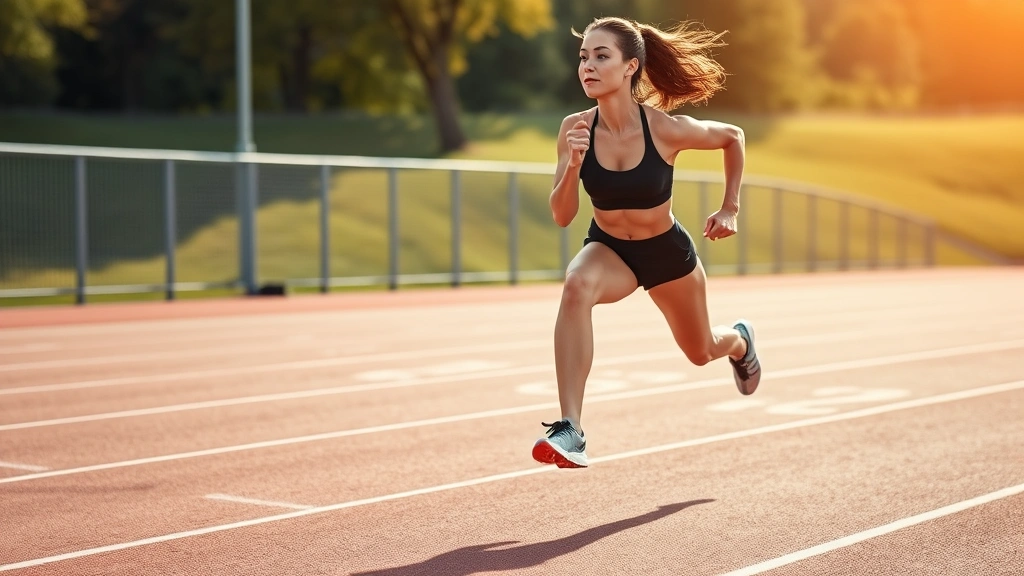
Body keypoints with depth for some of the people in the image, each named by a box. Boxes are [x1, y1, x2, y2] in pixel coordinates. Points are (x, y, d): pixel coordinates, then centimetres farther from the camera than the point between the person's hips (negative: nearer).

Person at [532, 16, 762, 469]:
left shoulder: (666, 130, -25)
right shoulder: (575, 129, -20)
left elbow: (733, 136, -5)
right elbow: (561, 217, -19)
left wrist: (730, 208, -2)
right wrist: (573, 165, -35)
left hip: (667, 251, 0)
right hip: (608, 249, 0)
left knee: (701, 352, 21)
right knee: (576, 287, -37)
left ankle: (740, 340, 63)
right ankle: (569, 431, -40)